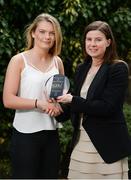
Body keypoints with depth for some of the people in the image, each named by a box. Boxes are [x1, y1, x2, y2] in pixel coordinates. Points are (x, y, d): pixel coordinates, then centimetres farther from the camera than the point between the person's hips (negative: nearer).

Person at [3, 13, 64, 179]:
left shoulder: (57, 62, 9)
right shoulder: (19, 61, -5)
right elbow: (8, 100, -12)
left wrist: (59, 104, 0)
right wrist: (39, 103, -21)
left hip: (51, 133, 5)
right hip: (25, 134, -5)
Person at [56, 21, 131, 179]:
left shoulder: (118, 69, -7)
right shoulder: (81, 70, 13)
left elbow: (108, 107, -16)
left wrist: (73, 101, -19)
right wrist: (60, 109, -3)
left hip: (108, 145, -6)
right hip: (81, 143, 6)